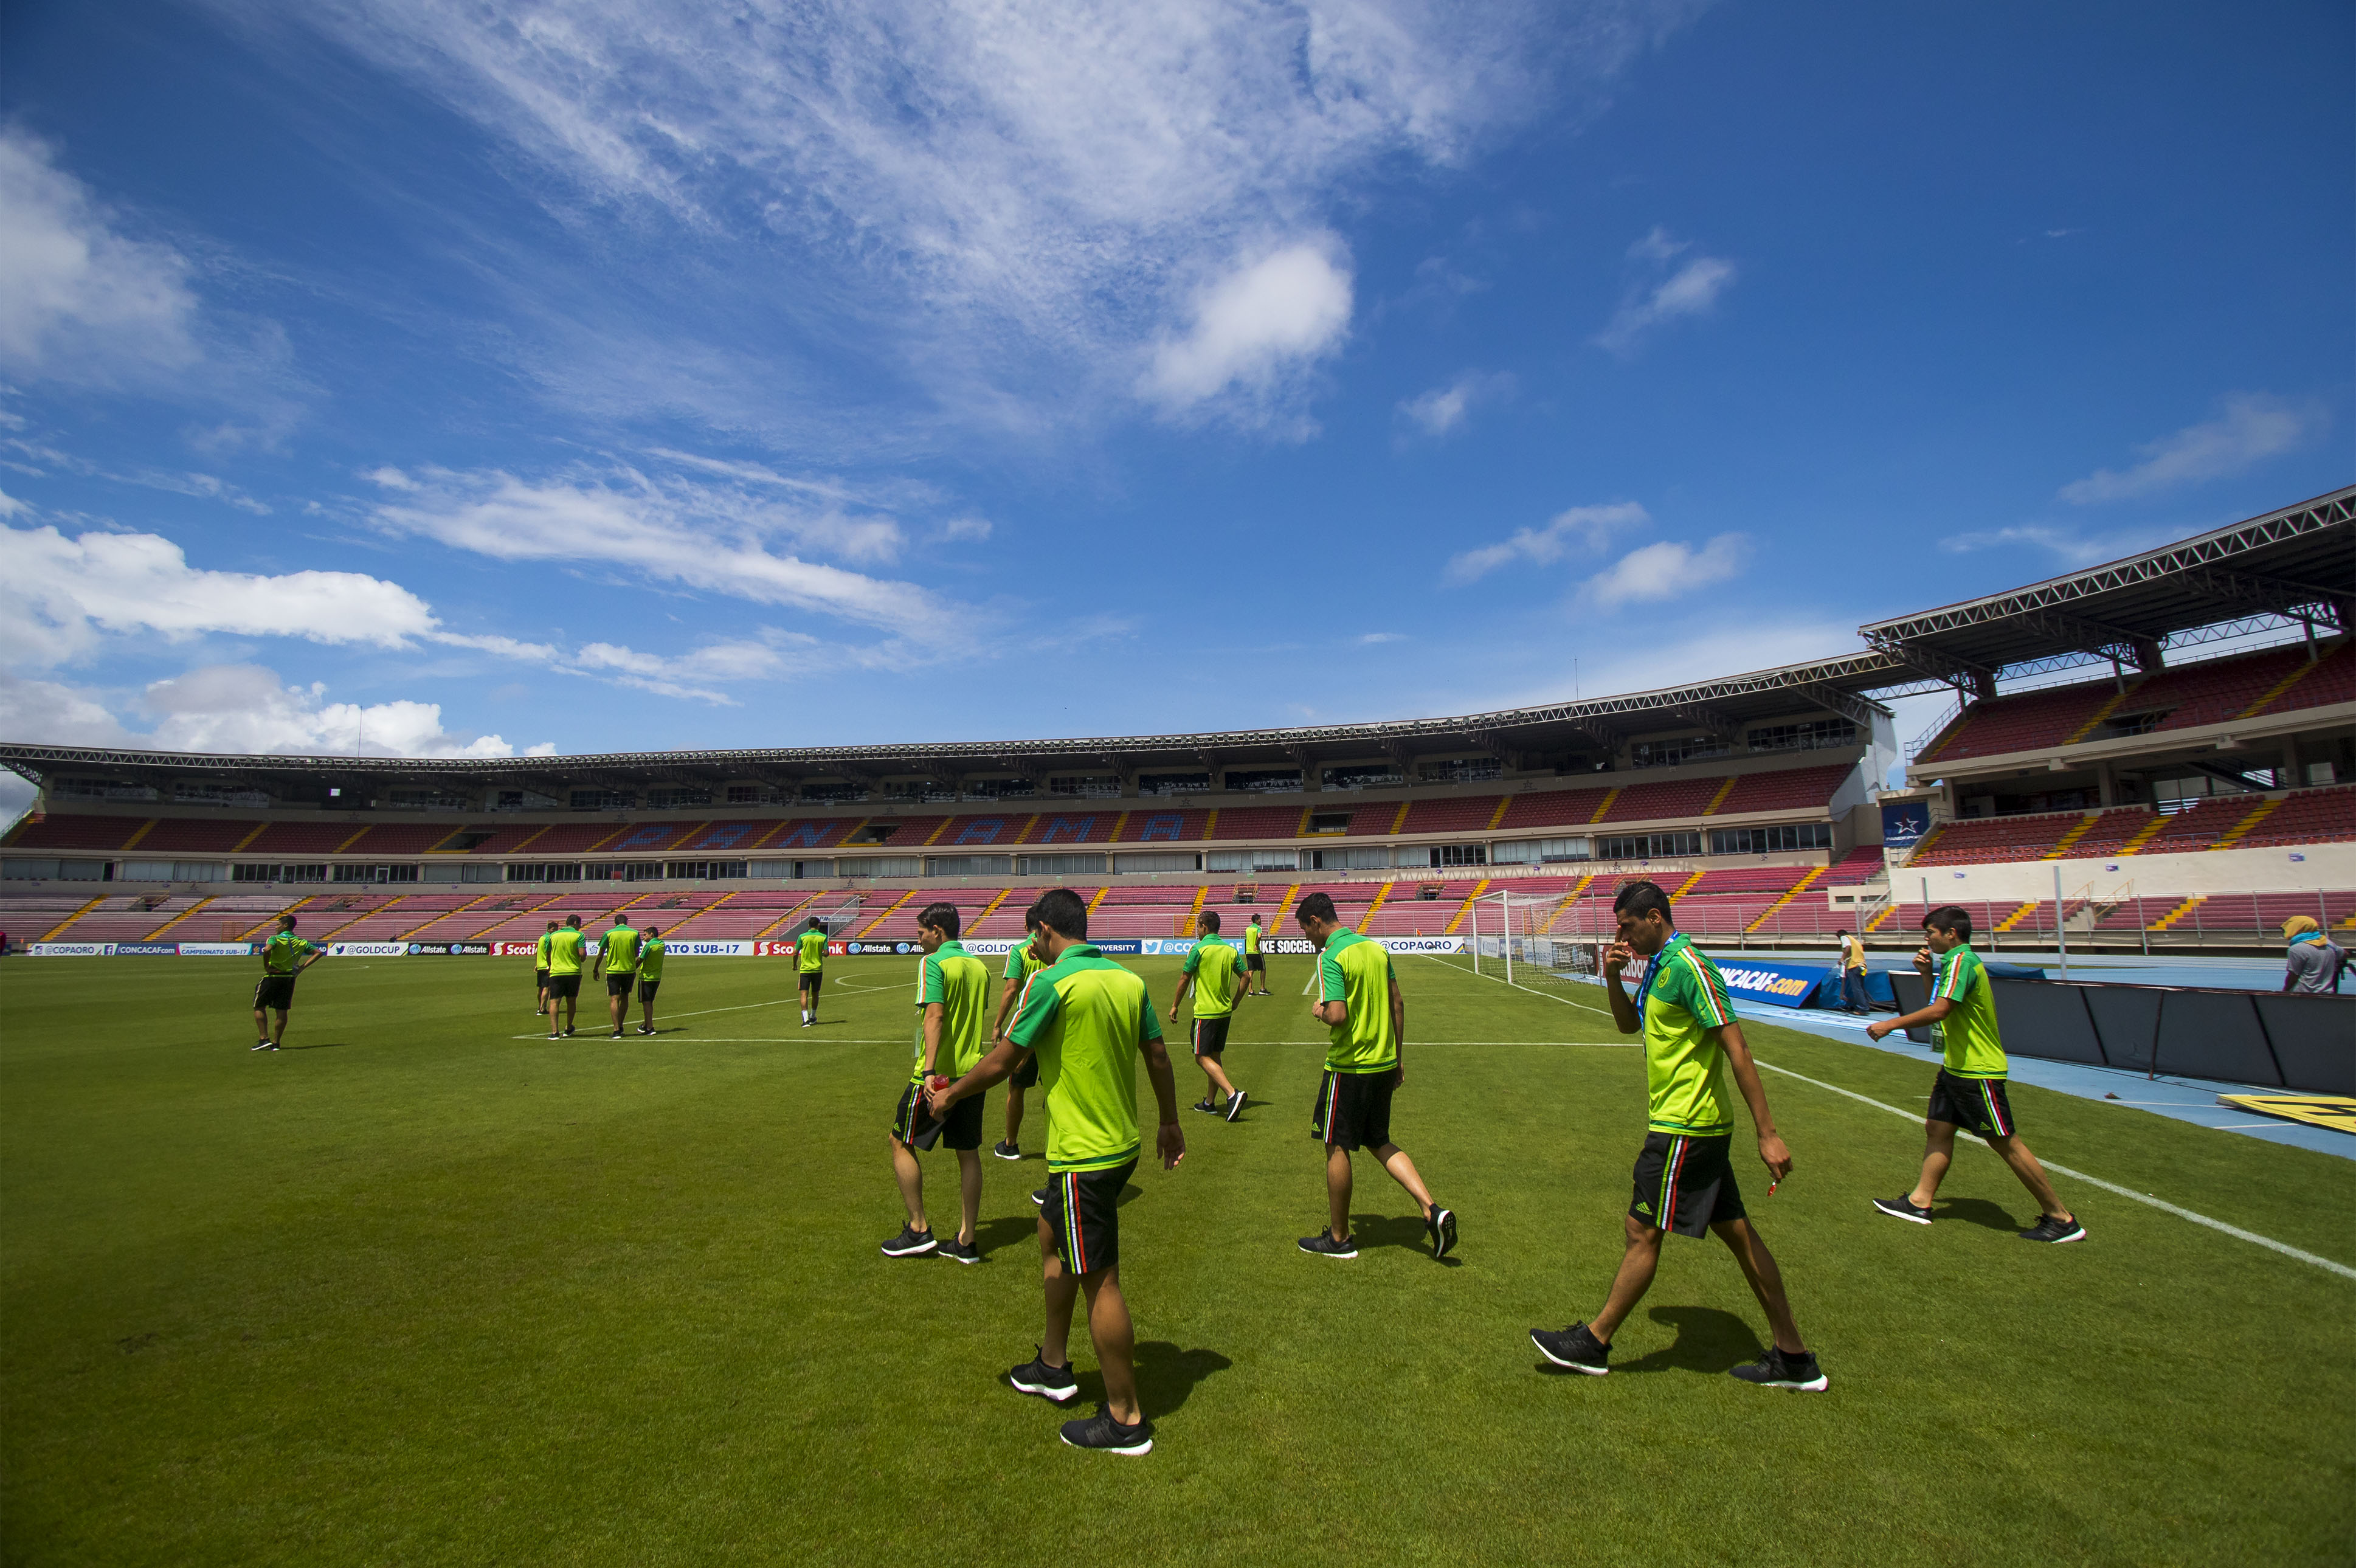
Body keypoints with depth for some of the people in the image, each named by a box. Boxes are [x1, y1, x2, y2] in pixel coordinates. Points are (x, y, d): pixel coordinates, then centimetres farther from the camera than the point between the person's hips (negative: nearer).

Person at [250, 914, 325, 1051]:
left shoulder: (275, 939, -8)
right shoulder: (301, 942, 8)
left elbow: (267, 950, -29)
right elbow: (319, 953, 5)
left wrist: (266, 967, -16)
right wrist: (302, 967, 4)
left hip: (272, 977, -4)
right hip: (290, 978, 4)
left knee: (259, 1007, 10)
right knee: (282, 1011, 7)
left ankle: (264, 1039, 2)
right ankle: (276, 1042, 10)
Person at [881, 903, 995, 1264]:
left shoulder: (933, 963, -11)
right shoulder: (979, 966, 11)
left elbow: (934, 1017, -23)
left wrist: (929, 1071, -30)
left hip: (938, 1074, -7)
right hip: (973, 1071, 7)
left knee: (902, 1142, 11)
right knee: (968, 1153, 11)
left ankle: (919, 1229, 13)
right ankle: (966, 1241, 17)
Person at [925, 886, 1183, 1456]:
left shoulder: (1050, 982, -18)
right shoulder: (1128, 980, 3)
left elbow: (1001, 1062, -12)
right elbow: (1158, 1056, 9)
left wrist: (949, 1094, 6)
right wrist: (1169, 1124, 23)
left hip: (1083, 1156, -9)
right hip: (1122, 1145, 9)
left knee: (1099, 1281, 4)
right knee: (1051, 1240, 26)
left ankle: (1125, 1420, 18)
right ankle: (1053, 1366, 41)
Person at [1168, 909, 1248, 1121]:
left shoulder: (1199, 949, -12)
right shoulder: (1230, 950, 6)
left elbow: (1184, 980, -8)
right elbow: (1245, 977, 8)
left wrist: (1174, 1006, 3)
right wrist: (1234, 1003, 17)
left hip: (1205, 1012, -7)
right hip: (1225, 1012, 7)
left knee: (1203, 1058, -4)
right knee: (1214, 1056, 16)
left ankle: (1232, 1094, -19)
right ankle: (1210, 1102, 21)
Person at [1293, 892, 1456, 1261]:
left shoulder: (1331, 956, -17)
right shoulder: (1377, 948, 6)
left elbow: (1338, 1016, -26)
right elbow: (1398, 1004, 10)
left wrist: (1319, 1012, -4)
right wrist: (1398, 1057, 17)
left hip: (1349, 1067, -8)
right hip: (1384, 1062, 8)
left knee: (1337, 1148, 7)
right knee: (1380, 1143, 20)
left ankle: (1339, 1238, 19)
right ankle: (1432, 1210, 7)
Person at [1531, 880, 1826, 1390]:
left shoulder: (1688, 966, -19)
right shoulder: (1659, 966, 11)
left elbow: (1737, 1051, -21)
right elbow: (1629, 1024, 23)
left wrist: (1768, 1133, -21)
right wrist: (1613, 978, 4)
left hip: (1684, 1127, -10)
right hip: (1697, 1124, 10)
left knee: (1642, 1232, 1)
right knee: (1737, 1233, 14)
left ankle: (1594, 1342, 13)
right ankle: (1793, 1357, 23)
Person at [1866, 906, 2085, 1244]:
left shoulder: (1961, 960, -19)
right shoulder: (1957, 960, 12)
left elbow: (1939, 1011, -28)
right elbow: (1941, 1005, 22)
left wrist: (1891, 1024, -23)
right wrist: (1927, 973, 10)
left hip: (1977, 1071, -10)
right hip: (1956, 1066, 10)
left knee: (2006, 1143, -1)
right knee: (1937, 1130, 10)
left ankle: (2061, 1218, 12)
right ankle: (1920, 1203, 16)